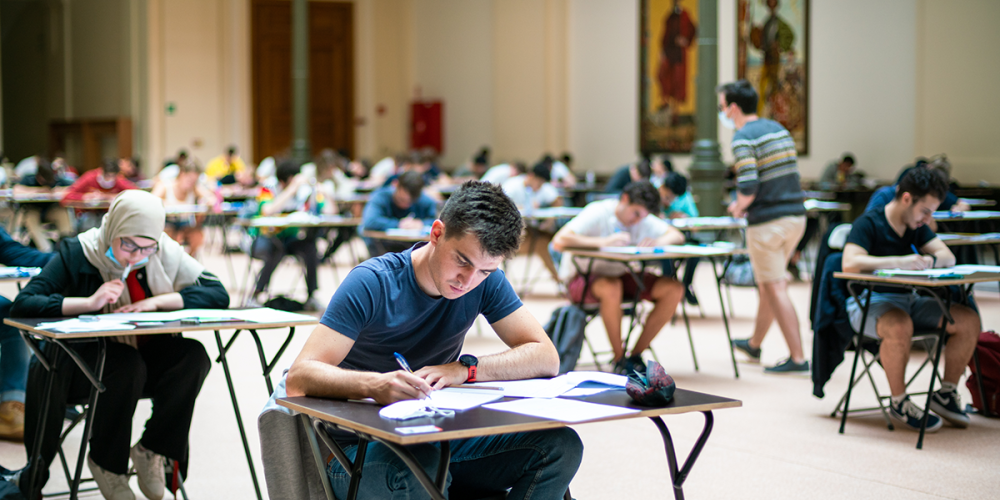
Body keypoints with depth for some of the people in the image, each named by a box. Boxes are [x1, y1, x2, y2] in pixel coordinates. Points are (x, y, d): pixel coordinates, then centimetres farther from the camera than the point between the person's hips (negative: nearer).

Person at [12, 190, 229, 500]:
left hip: (147, 362, 4)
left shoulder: (167, 255, -4)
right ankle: (106, 462, -11)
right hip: (81, 366, -3)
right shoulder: (77, 254, -11)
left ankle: (151, 451, -8)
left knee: (193, 355, -25)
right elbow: (22, 304, -20)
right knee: (127, 364, -35)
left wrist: (157, 301, -22)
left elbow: (218, 294, -12)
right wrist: (89, 302, -31)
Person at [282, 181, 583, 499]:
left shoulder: (486, 281, -1)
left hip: (439, 440, 5)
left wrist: (466, 369, -22)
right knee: (418, 465, -40)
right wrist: (374, 385, -44)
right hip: (364, 446, -5)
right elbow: (298, 379, -23)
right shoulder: (372, 283, -16)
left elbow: (546, 358, -6)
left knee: (560, 445, -17)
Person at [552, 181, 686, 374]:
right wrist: (604, 242, -36)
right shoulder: (597, 213, -19)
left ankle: (635, 355, -7)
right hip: (582, 279, -6)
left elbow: (677, 236, 3)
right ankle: (619, 359, -21)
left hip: (621, 276, 6)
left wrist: (657, 242, -19)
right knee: (611, 288, -41)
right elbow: (559, 242, -31)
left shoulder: (643, 218, -1)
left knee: (674, 289, -13)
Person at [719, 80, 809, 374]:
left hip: (767, 222, -8)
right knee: (768, 282, 21)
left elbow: (748, 187, -22)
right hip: (796, 216, 9)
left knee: (775, 289, -2)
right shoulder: (778, 129, 14)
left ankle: (798, 358, -4)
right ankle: (755, 344, 36)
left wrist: (738, 207, -1)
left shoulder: (743, 138, -12)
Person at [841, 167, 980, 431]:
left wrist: (929, 261, -16)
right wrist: (899, 262, -30)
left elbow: (948, 256, 8)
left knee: (969, 320, -10)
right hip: (871, 301, -7)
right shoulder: (868, 224, -12)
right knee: (900, 327, -40)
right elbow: (850, 264, -28)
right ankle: (899, 403, -20)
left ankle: (946, 393, 4)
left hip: (909, 301, 8)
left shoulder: (917, 227, 12)